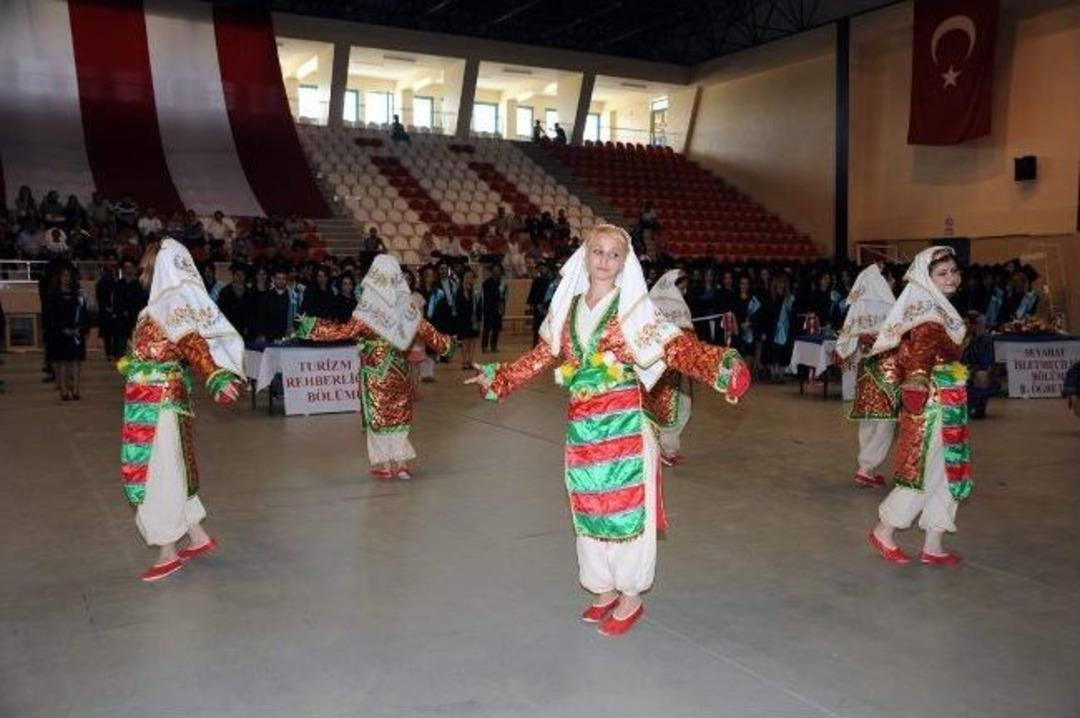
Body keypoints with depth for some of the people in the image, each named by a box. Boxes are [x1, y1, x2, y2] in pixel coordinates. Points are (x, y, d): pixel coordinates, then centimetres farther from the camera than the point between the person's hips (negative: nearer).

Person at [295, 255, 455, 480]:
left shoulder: (369, 309, -16)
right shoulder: (406, 306, -4)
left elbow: (345, 330, -18)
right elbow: (428, 332, 3)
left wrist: (311, 326, -12)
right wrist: (447, 344, 20)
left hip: (375, 373, -3)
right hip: (399, 371, 3)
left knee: (379, 417, 8)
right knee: (398, 415, 13)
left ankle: (385, 464, 12)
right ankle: (400, 462, 14)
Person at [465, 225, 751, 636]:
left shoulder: (634, 309, -5)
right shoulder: (568, 308, 8)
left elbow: (678, 349, -15)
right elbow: (540, 357, 17)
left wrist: (720, 367, -31)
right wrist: (497, 377, 22)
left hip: (623, 425, -5)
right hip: (581, 427, 5)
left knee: (625, 508, 3)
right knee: (590, 509, 13)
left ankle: (631, 598, 18)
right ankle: (605, 590, 30)